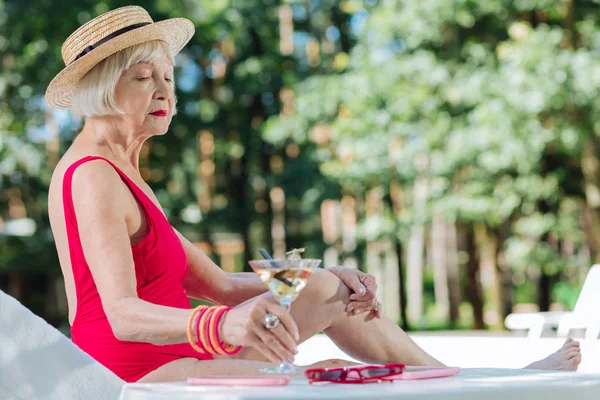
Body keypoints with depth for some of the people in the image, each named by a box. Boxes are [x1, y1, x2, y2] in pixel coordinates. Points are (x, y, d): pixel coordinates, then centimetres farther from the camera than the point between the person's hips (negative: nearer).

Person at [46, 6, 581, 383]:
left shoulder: (121, 174, 17)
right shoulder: (94, 177, -14)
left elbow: (216, 283, 13)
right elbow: (122, 314, -30)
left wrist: (325, 284, 1)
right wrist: (221, 325, -49)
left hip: (167, 366, 10)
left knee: (326, 289, 11)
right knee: (330, 377, -23)